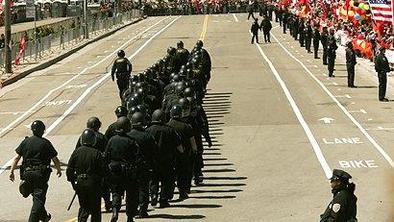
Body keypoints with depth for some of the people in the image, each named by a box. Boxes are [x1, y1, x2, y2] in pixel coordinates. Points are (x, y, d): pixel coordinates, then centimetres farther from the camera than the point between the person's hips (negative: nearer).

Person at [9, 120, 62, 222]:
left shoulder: (25, 142, 2)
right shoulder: (46, 143, -7)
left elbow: (17, 158, 0)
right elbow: (55, 159, -3)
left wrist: (12, 171, 7)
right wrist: (59, 170, 14)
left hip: (27, 173, 4)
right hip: (41, 174, -4)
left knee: (37, 197, 21)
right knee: (39, 199, -3)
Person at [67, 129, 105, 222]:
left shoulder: (77, 152, -2)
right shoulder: (96, 153, -12)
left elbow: (69, 169, 0)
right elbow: (102, 171, -10)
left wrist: (73, 181, 11)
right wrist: (98, 180, 8)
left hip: (80, 183, 3)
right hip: (93, 184, -3)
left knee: (84, 207, 17)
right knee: (95, 208, 9)